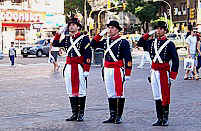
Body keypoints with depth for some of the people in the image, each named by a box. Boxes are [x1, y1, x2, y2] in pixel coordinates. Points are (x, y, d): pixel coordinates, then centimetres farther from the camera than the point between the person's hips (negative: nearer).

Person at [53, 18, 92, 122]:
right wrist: (59, 33, 7)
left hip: (80, 67, -6)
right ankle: (74, 114, 15)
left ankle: (81, 114, 7)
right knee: (71, 91, 8)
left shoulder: (84, 38, -4)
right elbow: (55, 44, 17)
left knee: (81, 91, 1)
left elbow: (88, 55, -9)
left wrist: (86, 69, -15)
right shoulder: (66, 38, 14)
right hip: (69, 67, 6)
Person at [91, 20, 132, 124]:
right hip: (107, 70, 6)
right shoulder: (106, 41, 13)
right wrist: (100, 34, 5)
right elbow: (93, 44, 15)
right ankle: (112, 116, 16)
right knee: (110, 94, 10)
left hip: (118, 70, -6)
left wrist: (127, 73, -12)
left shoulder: (123, 42, -5)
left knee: (119, 94, 1)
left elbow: (128, 59, -8)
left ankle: (119, 117, 8)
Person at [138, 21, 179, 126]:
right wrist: (149, 34, 6)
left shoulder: (169, 44, -5)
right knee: (157, 97, 8)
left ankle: (165, 119, 8)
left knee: (165, 97, -1)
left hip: (164, 72, -5)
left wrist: (172, 77, -11)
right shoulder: (152, 42, 9)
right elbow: (140, 42, 20)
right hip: (154, 72, 5)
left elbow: (175, 61, -6)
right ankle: (159, 119, 15)